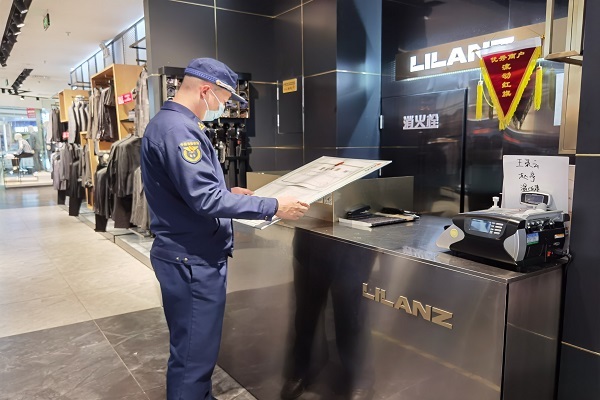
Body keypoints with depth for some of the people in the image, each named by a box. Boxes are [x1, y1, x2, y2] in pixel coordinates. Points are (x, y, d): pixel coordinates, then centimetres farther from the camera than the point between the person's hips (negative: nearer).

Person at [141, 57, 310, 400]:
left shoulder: (177, 124, 14)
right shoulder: (177, 129, -21)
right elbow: (205, 199, -28)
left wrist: (227, 192, 16)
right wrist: (273, 207, -23)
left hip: (195, 255, 11)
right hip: (193, 260, -11)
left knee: (197, 346, 23)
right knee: (194, 352, 2)